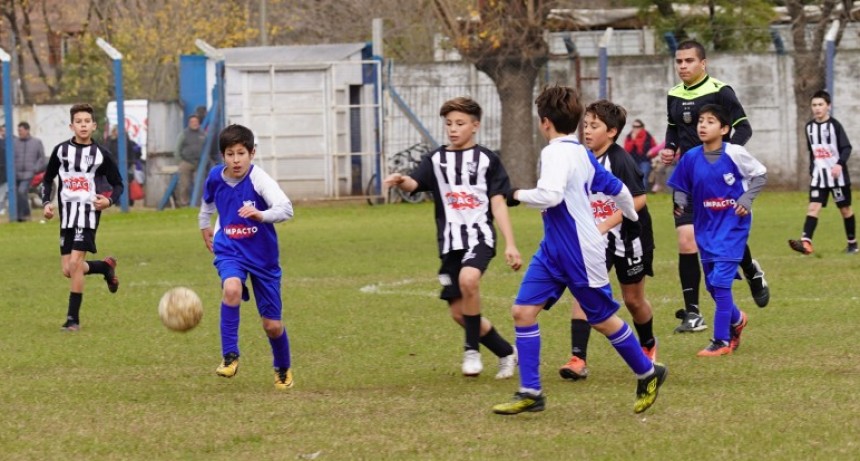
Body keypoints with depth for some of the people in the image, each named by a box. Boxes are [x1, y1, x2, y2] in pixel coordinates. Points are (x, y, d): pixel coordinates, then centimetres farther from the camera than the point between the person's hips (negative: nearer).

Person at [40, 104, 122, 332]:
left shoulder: (100, 153, -2)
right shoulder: (61, 150, 5)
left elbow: (118, 184, 5)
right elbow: (47, 179, 16)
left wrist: (109, 200, -15)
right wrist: (46, 203, 1)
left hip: (88, 212, -4)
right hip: (66, 215, 4)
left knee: (75, 263, -16)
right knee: (68, 270, 5)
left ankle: (73, 318, -7)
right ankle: (106, 267, 35)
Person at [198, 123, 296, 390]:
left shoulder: (258, 179, -20)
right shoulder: (216, 177, -7)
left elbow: (286, 208, -35)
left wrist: (262, 215, -51)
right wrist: (205, 227, 25)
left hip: (262, 255, -2)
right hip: (229, 250, 2)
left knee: (272, 325, 5)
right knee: (231, 289, -34)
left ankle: (283, 368, 35)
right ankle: (230, 356, -24)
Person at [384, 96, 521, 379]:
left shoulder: (487, 160, 4)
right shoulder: (435, 160, 10)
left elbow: (498, 204, 3)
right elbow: (413, 183, -9)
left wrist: (510, 244, -3)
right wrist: (401, 182, -33)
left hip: (480, 237, -4)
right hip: (450, 243, 4)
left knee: (468, 279, -33)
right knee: (458, 312, 4)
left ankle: (472, 349, -16)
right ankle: (507, 353, 25)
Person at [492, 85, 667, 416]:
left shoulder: (557, 153, -19)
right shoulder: (581, 153, 10)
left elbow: (550, 195, -35)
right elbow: (616, 188, 21)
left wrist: (518, 195, -16)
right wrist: (632, 217, 39)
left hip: (579, 254, -9)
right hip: (553, 249, 9)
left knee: (602, 319, 6)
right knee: (523, 310, 0)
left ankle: (648, 374, 26)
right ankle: (530, 393, 1)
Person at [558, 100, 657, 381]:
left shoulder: (620, 161, -20)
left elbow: (638, 199, -24)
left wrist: (604, 226, -26)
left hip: (628, 238, -4)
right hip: (595, 240, 4)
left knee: (633, 299, 12)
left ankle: (648, 345, 41)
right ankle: (578, 359, -18)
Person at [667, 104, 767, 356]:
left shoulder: (734, 153, -13)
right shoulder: (691, 158, -4)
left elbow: (760, 174, 0)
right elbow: (681, 188, 9)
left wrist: (746, 199, -12)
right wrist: (680, 203, -11)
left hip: (733, 224, -5)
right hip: (706, 226, 5)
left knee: (721, 280, -13)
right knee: (712, 284, 11)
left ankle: (722, 340, -7)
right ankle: (736, 319, 40)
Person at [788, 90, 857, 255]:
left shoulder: (834, 125, -10)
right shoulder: (809, 127, 7)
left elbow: (847, 148, -13)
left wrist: (840, 164, -27)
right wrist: (812, 170, 16)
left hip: (837, 175, -4)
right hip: (819, 175, 4)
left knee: (845, 208, 8)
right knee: (813, 207, -11)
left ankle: (852, 243, 22)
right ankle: (806, 242, -24)